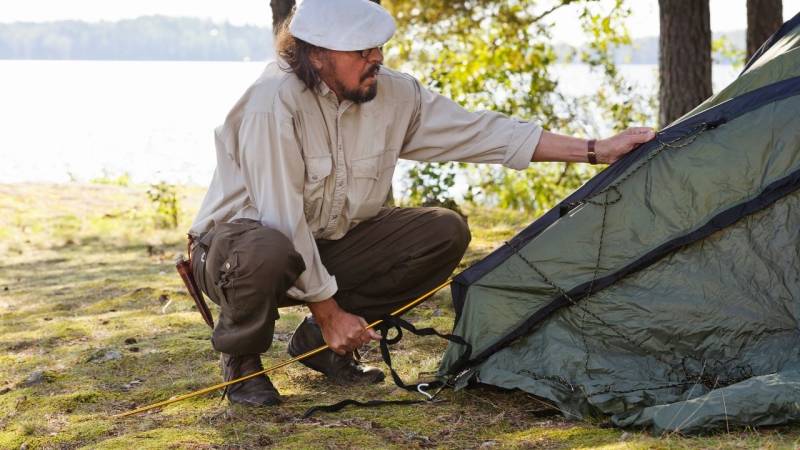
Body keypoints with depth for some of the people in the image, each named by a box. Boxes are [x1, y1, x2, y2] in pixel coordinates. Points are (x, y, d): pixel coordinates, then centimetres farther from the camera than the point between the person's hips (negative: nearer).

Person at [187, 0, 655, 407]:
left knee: (445, 231, -7)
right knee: (268, 250, -43)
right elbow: (282, 220, -28)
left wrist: (595, 150, -6)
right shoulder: (275, 101, -29)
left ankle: (322, 342, 4)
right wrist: (328, 310, -21)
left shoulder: (392, 93, -9)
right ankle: (240, 360, -9)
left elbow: (480, 131, -4)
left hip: (327, 246, 7)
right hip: (241, 240, -7)